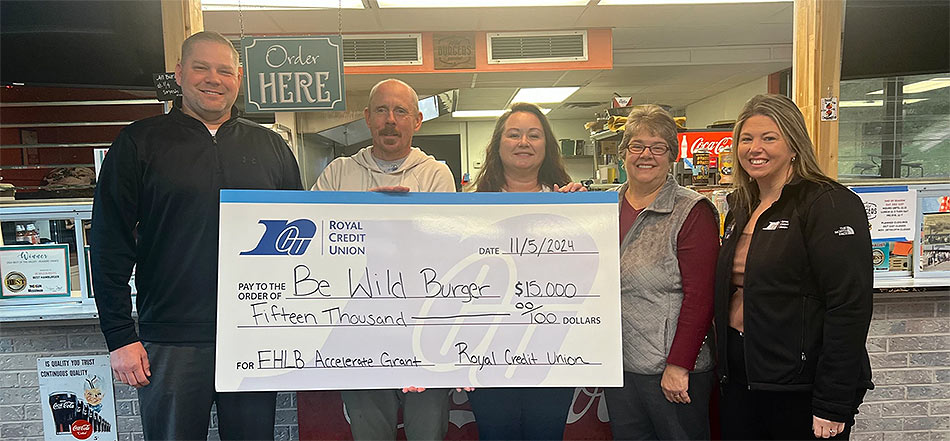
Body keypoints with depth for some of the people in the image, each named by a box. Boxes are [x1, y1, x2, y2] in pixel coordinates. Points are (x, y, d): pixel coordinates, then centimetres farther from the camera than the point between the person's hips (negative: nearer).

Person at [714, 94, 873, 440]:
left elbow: (850, 308, -18)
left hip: (800, 389, -6)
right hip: (740, 379, 7)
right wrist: (724, 368, 13)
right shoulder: (740, 209, 10)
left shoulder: (829, 204, -12)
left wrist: (832, 404, -19)